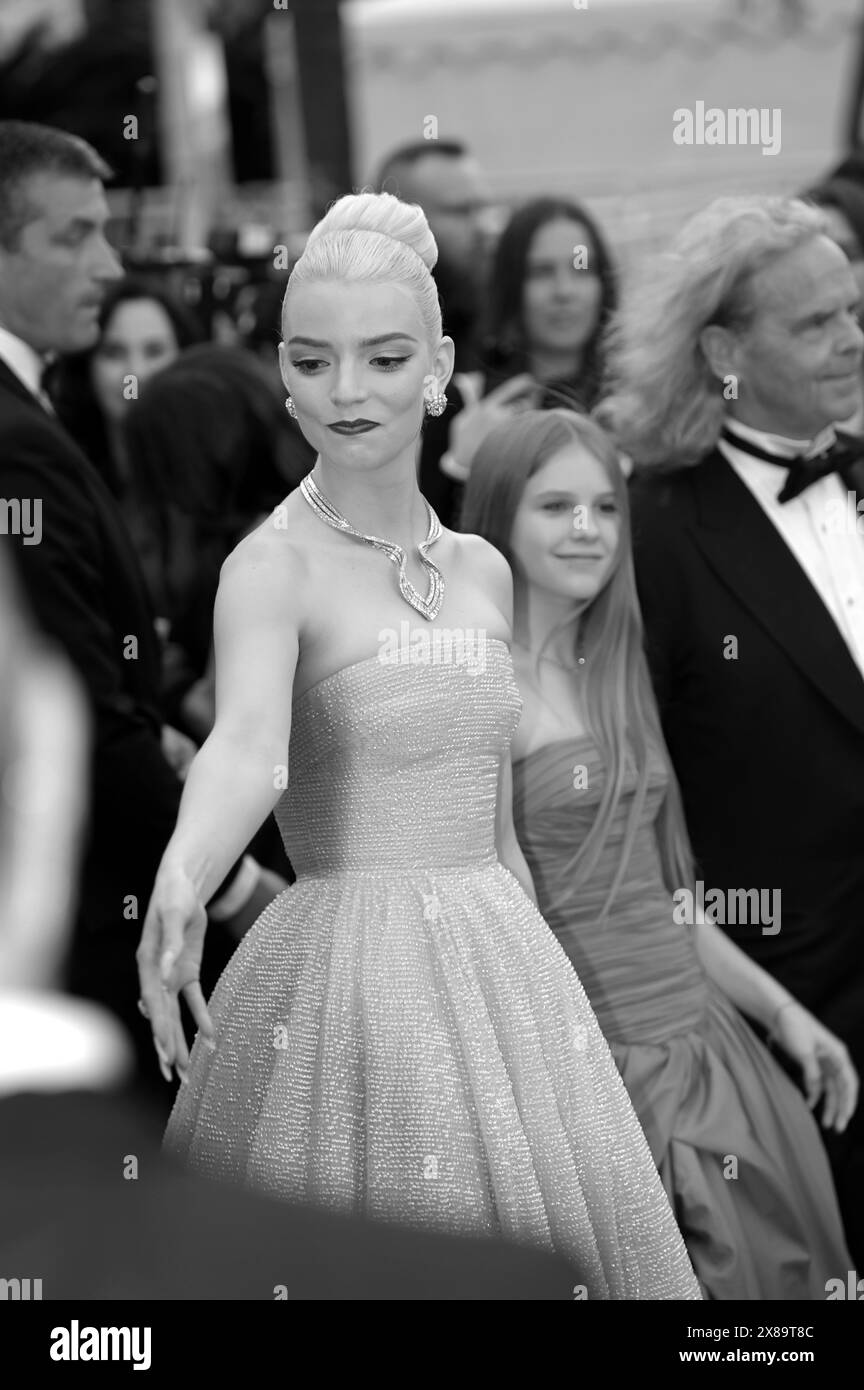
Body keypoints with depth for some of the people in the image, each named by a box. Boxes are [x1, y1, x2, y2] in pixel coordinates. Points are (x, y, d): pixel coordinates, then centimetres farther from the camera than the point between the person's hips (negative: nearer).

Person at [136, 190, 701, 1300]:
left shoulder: (483, 573, 10)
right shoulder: (271, 565, -10)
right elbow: (248, 747, -30)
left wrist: (548, 1006, 17)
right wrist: (178, 886, -48)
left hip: (504, 973, 6)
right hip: (344, 988, -6)